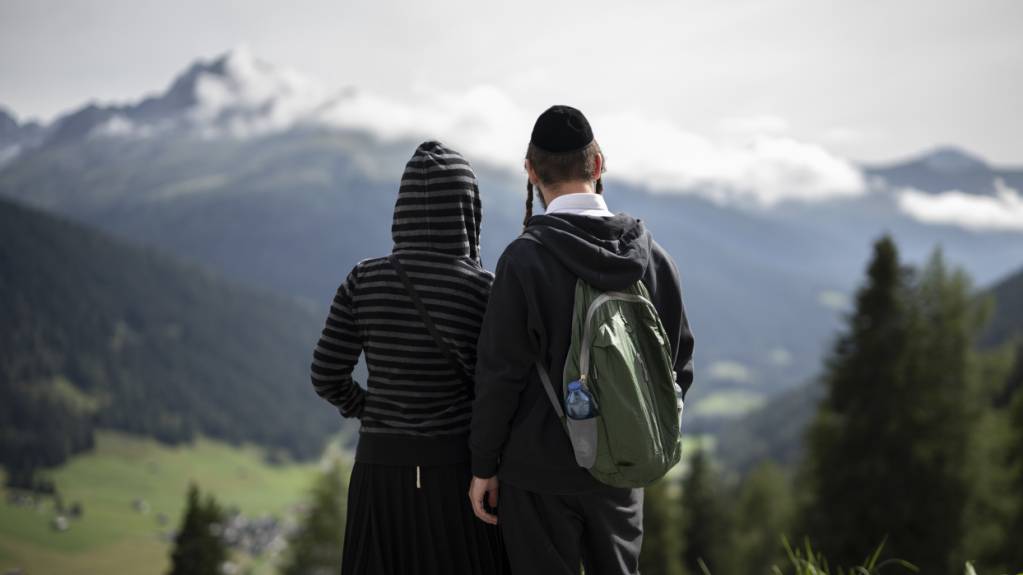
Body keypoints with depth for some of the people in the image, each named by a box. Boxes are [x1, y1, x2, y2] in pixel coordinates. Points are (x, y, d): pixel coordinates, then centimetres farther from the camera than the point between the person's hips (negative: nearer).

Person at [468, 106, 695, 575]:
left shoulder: (524, 259, -15)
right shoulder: (651, 255, 0)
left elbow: (500, 373, -14)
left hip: (540, 470, -4)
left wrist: (483, 466, -4)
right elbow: (678, 364, 6)